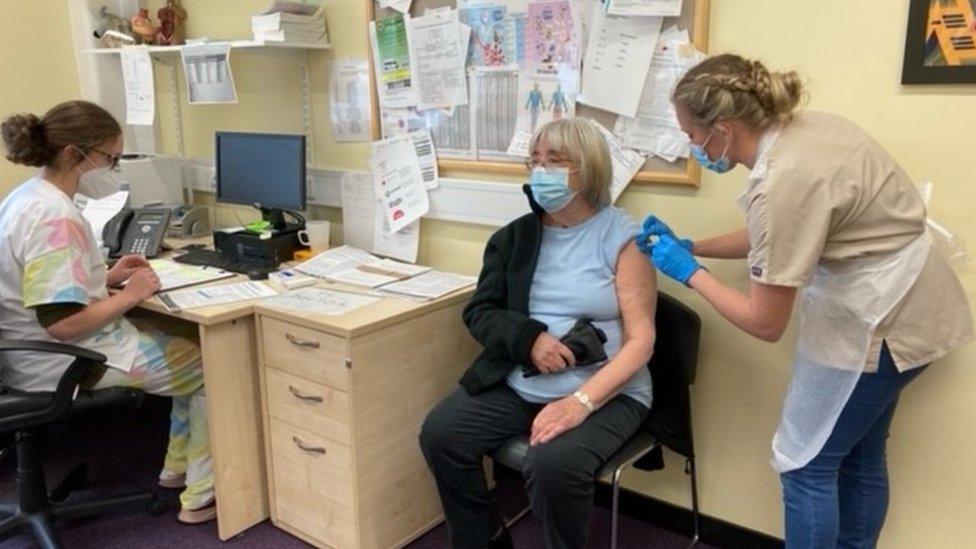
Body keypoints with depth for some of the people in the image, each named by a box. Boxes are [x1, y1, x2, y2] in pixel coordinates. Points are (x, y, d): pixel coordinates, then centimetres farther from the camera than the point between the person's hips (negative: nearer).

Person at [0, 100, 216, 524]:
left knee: (190, 340, 19)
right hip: (66, 363, -10)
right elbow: (64, 323, -31)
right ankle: (202, 497, 11)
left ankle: (178, 468, 27)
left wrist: (107, 277, 7)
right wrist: (130, 295, -18)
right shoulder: (56, 218, -27)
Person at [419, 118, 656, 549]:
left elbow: (640, 340, -11)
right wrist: (528, 338, -15)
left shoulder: (622, 236, -6)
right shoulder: (516, 235, 9)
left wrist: (581, 401, -25)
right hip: (517, 383, 5)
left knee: (553, 464, -31)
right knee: (440, 434, -14)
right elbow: (479, 312, 7)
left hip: (604, 392, -4)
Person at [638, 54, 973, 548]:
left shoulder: (785, 181, -29)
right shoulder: (795, 130, -3)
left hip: (882, 318, -9)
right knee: (859, 458, 21)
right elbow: (777, 236, 14)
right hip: (902, 305, 9)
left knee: (805, 462, 4)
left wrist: (687, 271, -11)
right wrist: (689, 245, 9)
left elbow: (765, 323, -21)